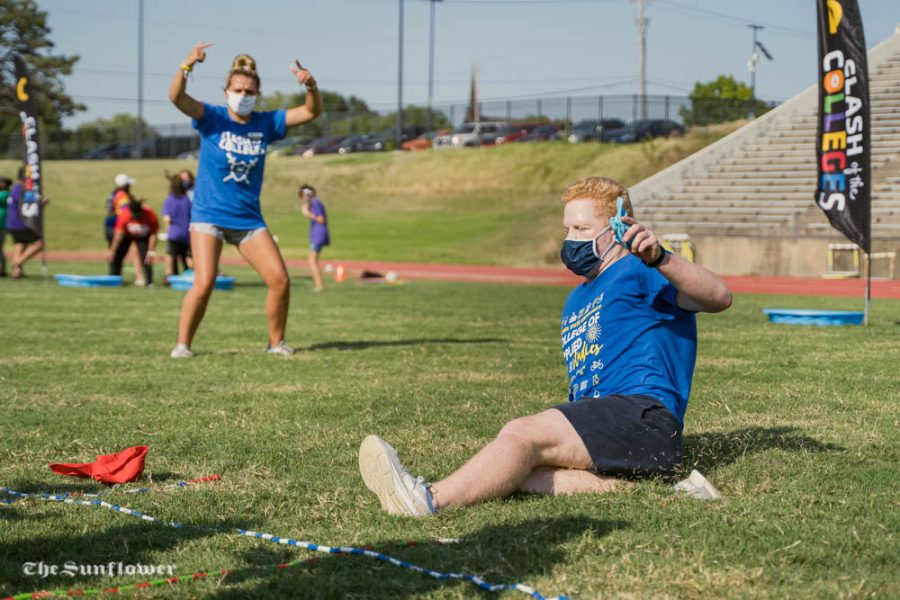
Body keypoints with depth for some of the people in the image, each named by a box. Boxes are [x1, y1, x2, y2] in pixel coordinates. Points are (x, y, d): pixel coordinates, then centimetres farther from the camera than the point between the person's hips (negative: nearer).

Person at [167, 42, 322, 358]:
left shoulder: (265, 123, 2)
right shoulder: (212, 118, -7)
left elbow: (311, 112, -1)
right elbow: (176, 97, -24)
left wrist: (311, 86, -21)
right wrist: (187, 66, -41)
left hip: (248, 219, 4)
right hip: (209, 215, -3)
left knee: (280, 279, -4)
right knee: (204, 283, -17)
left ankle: (276, 342, 14)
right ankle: (182, 344, -1)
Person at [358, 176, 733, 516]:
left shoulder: (636, 273, 0)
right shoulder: (576, 301, 29)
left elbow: (718, 298, -19)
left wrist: (658, 260, -35)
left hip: (644, 415, -9)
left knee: (523, 434, -26)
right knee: (523, 470, -19)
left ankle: (432, 501, -34)